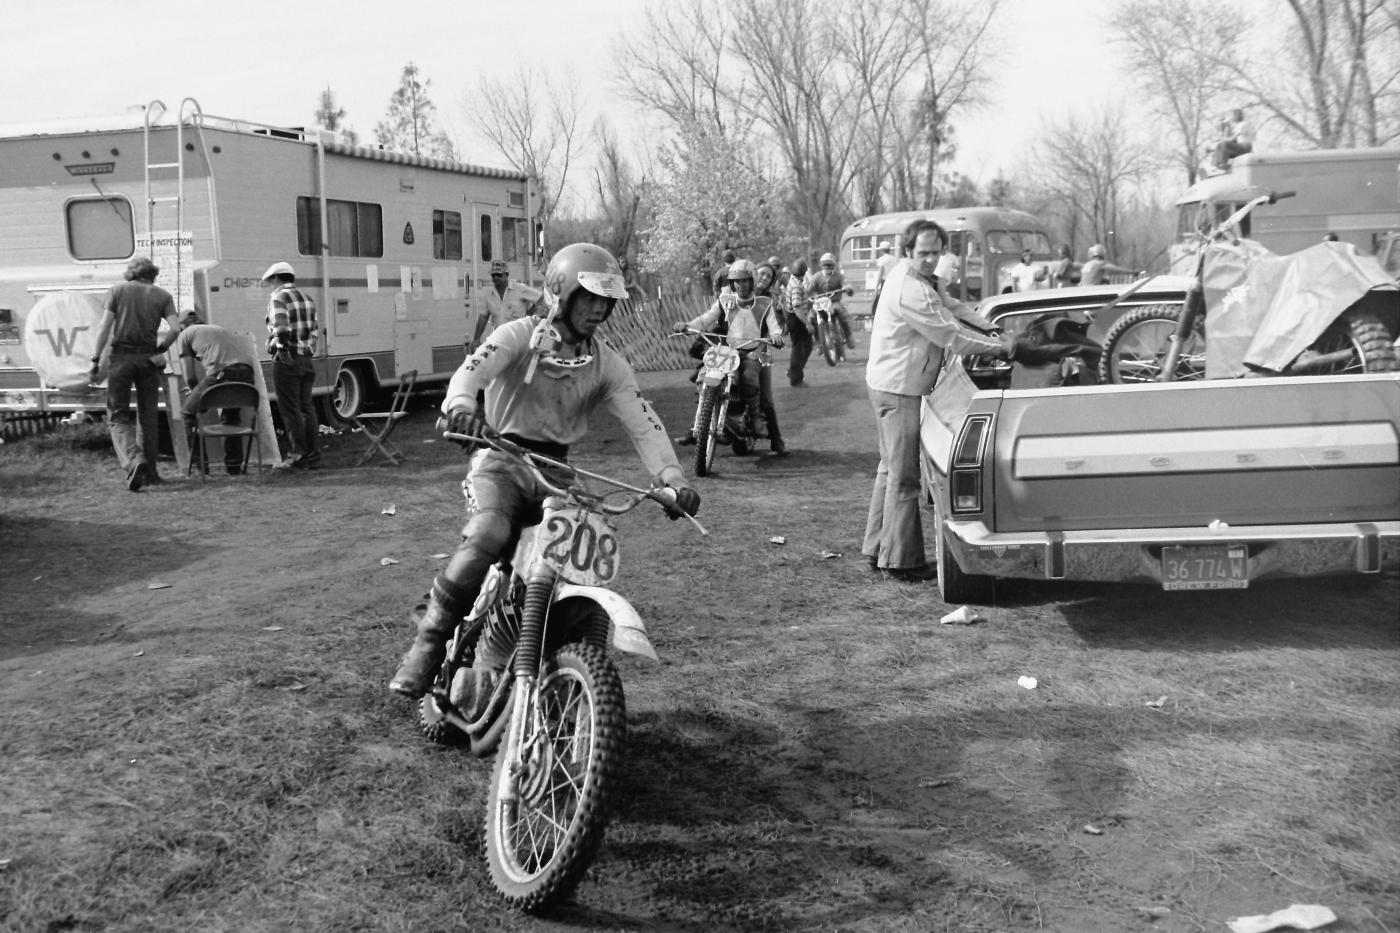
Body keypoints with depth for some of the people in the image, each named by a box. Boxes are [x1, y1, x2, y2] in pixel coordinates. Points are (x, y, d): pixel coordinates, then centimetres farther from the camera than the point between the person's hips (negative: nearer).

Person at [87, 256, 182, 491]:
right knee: (148, 417, 13)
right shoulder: (162, 295, 6)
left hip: (121, 357, -1)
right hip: (148, 359, 1)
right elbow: (175, 329, -6)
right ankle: (149, 473, 15)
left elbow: (104, 326, -4)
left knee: (117, 417, 4)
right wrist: (160, 348, 11)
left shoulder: (117, 290, 4)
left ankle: (134, 461, -20)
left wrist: (96, 360, -2)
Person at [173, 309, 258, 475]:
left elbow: (190, 376, 14)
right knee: (231, 416, 28)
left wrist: (194, 389, 34)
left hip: (223, 372, -6)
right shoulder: (217, 328, 38)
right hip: (247, 370, 6)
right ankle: (234, 464, 24)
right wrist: (198, 388, 53)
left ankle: (199, 462, 13)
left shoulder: (184, 335, 20)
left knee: (189, 410, 16)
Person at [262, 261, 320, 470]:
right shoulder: (307, 298, 17)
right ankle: (312, 455, 14)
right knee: (306, 407, 12)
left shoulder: (278, 298, -7)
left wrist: (281, 347, -21)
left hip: (287, 360, -8)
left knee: (290, 409, -4)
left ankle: (298, 456, -5)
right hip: (307, 359, 8)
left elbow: (280, 326, -22)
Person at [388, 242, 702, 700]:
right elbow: (474, 367, -23)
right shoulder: (521, 335, -4)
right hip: (502, 461, -4)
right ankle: (428, 644, -18)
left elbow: (643, 421, -2)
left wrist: (673, 478, -19)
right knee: (488, 535, -33)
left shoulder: (607, 363, 8)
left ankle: (489, 676, 5)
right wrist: (460, 403, -47)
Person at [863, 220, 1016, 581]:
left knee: (891, 469, 17)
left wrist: (992, 330, 2)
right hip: (898, 389, -11)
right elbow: (950, 336, -21)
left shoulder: (925, 279, 8)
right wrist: (999, 347, -11)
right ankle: (900, 560, 1)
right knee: (904, 476, -5)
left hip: (892, 385, 11)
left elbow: (954, 308, 16)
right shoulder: (910, 291, -24)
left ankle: (877, 549, 25)